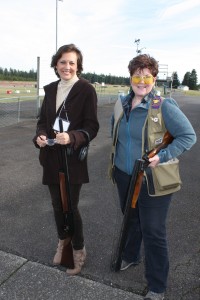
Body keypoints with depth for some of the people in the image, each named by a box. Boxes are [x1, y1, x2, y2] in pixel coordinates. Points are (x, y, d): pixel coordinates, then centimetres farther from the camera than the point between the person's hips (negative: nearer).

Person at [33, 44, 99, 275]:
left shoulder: (86, 90, -9)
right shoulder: (50, 89, 8)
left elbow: (91, 127, -11)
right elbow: (43, 120, 12)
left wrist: (71, 137, -29)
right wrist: (40, 135, -10)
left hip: (74, 159, -5)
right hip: (52, 158, 5)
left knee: (70, 206, 1)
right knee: (57, 204, 15)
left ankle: (79, 250, 25)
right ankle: (62, 243, 40)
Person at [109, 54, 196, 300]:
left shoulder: (164, 106, -15)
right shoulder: (121, 104, 4)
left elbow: (189, 136, -13)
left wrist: (162, 157, -22)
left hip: (152, 182, -5)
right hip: (124, 177, 6)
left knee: (153, 232, 5)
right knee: (131, 221, 25)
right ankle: (130, 256, 52)